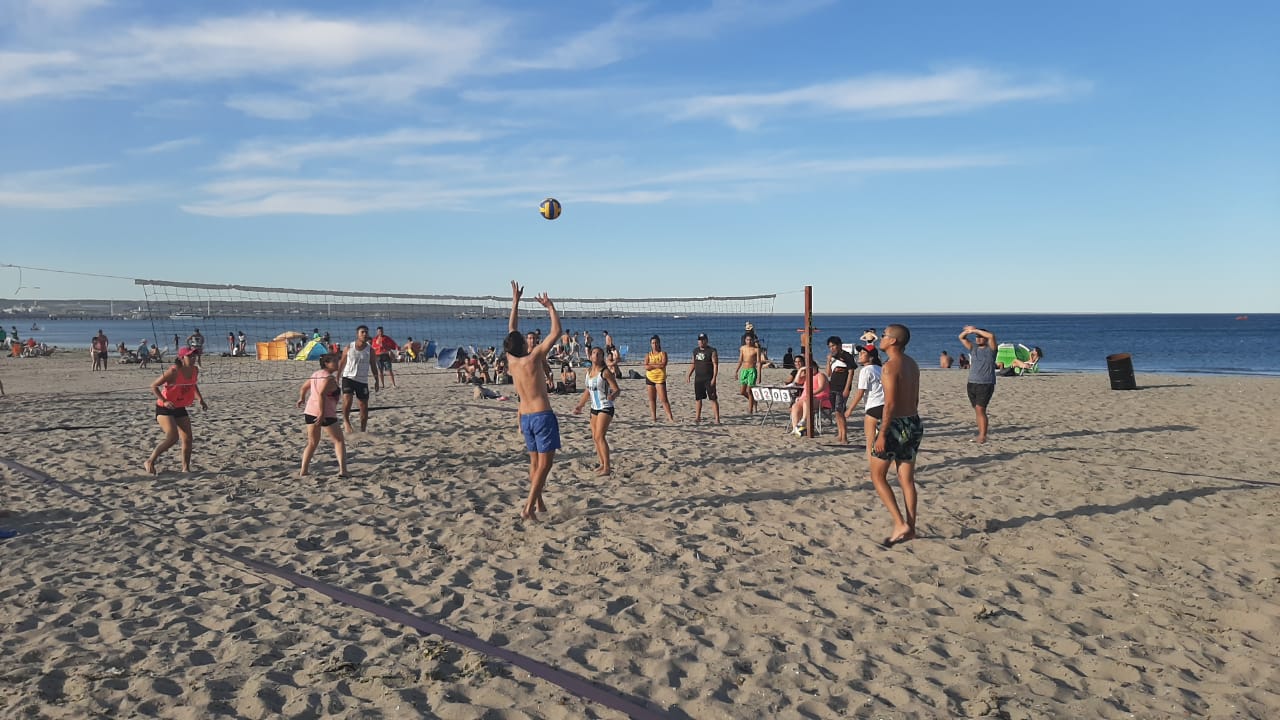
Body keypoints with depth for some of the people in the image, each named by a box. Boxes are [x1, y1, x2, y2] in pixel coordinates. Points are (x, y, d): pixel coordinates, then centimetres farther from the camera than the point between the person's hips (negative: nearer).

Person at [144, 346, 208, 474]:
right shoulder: (174, 371, -22)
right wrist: (164, 401, -28)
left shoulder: (195, 370, -1)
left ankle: (186, 468, 13)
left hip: (180, 408, 7)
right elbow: (154, 386, -18)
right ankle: (149, 462, -2)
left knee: (187, 439, 2)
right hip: (165, 409, -7)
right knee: (172, 437, -18)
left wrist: (200, 400, 8)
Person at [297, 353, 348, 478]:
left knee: (312, 443, 18)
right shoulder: (329, 378, -12)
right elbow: (321, 394, -26)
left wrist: (302, 399, 46)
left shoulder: (315, 374, 14)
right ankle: (342, 470, -6)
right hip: (326, 414, -8)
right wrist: (322, 414, -27)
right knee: (339, 441, 3)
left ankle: (303, 471, 12)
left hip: (310, 412, 8)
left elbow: (303, 387, 27)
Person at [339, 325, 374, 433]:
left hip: (363, 380, 2)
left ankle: (362, 430, 18)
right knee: (347, 399, -24)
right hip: (348, 377, -2)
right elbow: (342, 363, 6)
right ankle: (346, 421, 1)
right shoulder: (349, 347, -2)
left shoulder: (370, 350, -1)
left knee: (364, 405, 4)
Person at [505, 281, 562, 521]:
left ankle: (539, 504, 23)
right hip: (542, 416, -7)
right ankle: (528, 508, -11)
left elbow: (511, 331, 15)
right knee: (544, 464, -5)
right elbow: (556, 332, -12)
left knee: (535, 463, 16)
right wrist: (551, 307, -2)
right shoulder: (533, 357, -14)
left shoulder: (511, 360, 2)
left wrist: (515, 303, 20)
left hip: (525, 417, 7)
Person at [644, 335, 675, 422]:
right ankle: (653, 416, 13)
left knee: (664, 399, -10)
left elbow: (663, 364, -16)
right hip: (650, 378, 3)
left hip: (660, 378, -3)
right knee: (652, 399, 7)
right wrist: (658, 365, -11)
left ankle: (670, 416, -8)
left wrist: (651, 365, -10)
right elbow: (646, 367, -8)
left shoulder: (663, 353, 1)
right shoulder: (648, 355, 7)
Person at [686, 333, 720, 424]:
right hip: (698, 378, 6)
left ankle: (717, 419, -6)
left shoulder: (712, 351, -6)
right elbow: (693, 364, 21)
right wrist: (689, 375, 12)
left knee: (713, 399, -6)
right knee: (698, 398, 10)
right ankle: (697, 417, 19)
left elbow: (715, 365, -9)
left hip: (709, 379, -6)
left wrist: (714, 378, -17)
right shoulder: (695, 351, 12)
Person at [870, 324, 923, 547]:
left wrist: (882, 433, -19)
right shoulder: (912, 364, 11)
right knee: (907, 479, 13)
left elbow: (891, 403, -21)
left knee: (877, 476, 4)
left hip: (896, 424, -8)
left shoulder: (890, 366, -16)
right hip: (914, 422, 8)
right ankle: (910, 529, 17)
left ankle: (901, 524, -3)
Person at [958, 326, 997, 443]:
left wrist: (975, 330, -15)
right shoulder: (973, 348, 14)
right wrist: (968, 331, -9)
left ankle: (983, 436, -12)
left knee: (980, 409, -13)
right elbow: (961, 337, 10)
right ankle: (981, 435, 11)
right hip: (972, 384, 6)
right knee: (977, 410, 7)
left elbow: (992, 336, -19)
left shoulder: (990, 349, -1)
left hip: (986, 384, -6)